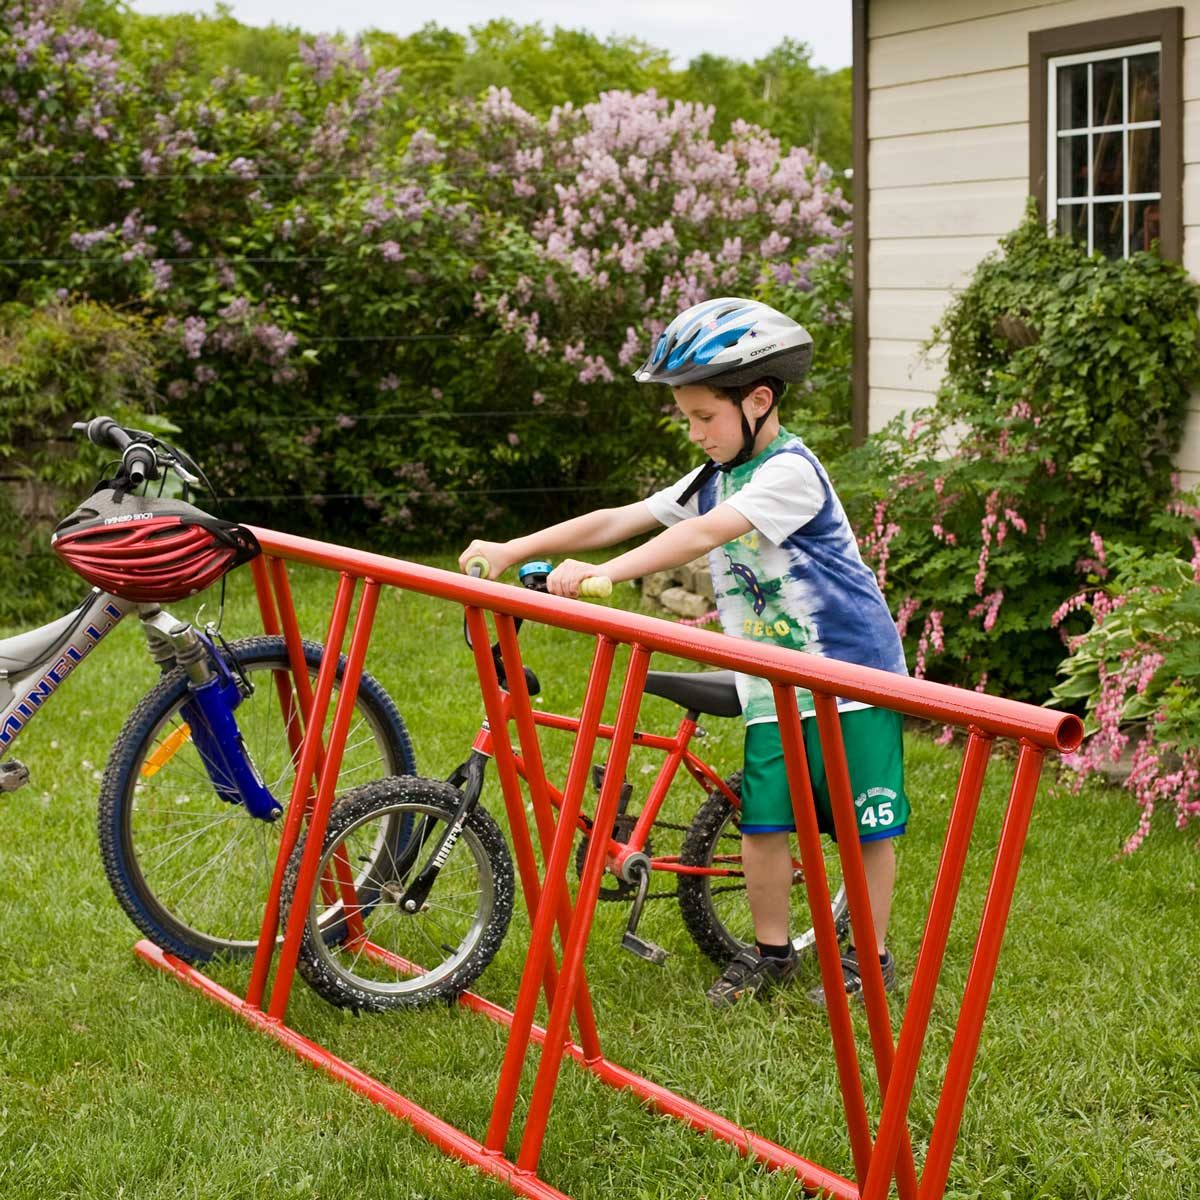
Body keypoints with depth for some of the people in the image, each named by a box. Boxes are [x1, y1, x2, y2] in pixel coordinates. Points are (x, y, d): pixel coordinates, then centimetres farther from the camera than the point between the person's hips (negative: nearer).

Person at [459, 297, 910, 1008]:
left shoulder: (789, 471, -17)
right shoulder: (714, 480, 9)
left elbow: (702, 535, -30)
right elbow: (618, 520, 4)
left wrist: (605, 573, -37)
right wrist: (513, 550, -4)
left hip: (851, 676, -7)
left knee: (867, 823, 2)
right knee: (763, 821, 1)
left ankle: (870, 955, 16)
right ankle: (771, 950, 17)